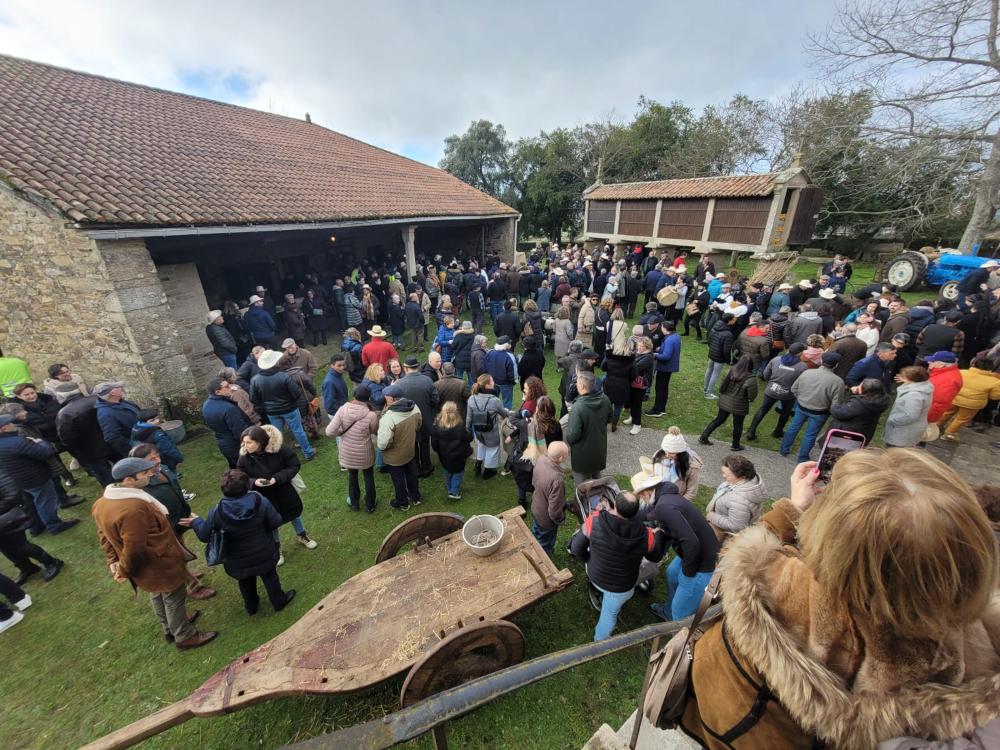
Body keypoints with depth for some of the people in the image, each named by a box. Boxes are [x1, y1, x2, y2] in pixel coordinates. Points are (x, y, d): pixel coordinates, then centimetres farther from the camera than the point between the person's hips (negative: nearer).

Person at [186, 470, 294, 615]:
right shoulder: (261, 501, -27)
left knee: (246, 582, 28)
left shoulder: (216, 512, -25)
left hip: (238, 562, 1)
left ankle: (251, 606, 52)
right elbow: (275, 522, -18)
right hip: (264, 555, -1)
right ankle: (279, 601, 43)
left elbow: (204, 536, -9)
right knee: (270, 576, 24)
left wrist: (196, 522, 10)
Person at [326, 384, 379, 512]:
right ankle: (370, 505, 38)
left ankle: (354, 503, 45)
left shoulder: (343, 409, -20)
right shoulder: (371, 415, -25)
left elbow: (329, 432, -19)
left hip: (347, 452, 2)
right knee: (369, 477, 23)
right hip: (364, 453, -2)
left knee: (352, 475, 27)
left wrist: (343, 431, -1)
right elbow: (376, 432, -6)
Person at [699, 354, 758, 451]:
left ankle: (704, 437, 24)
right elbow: (752, 396, -19)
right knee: (737, 425, 17)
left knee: (719, 420, 20)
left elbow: (722, 386, -5)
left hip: (725, 401, 4)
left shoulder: (731, 370, -13)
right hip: (739, 406, -4)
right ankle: (735, 445, 36)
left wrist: (722, 394, 11)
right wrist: (750, 399, 3)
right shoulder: (751, 379, -26)